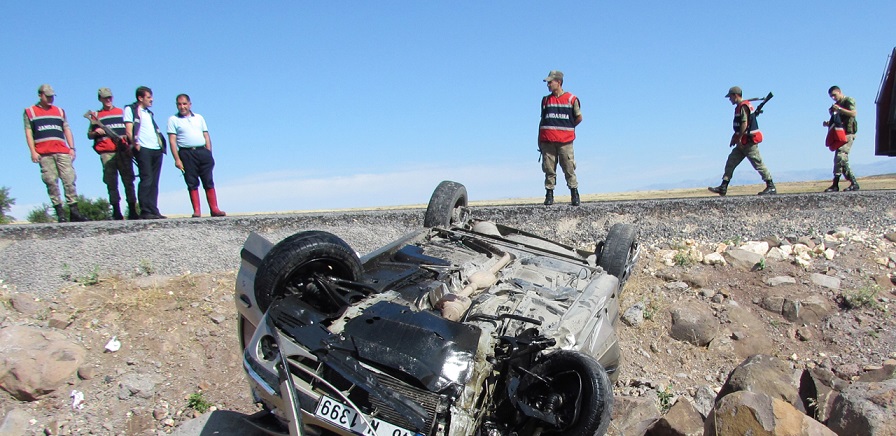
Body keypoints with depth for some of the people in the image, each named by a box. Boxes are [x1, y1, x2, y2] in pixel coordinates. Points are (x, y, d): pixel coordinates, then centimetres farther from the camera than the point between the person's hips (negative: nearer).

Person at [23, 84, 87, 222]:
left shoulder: (60, 111, 22)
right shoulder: (30, 112, 14)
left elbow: (67, 130, 20)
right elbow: (28, 132, 7)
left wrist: (72, 148, 8)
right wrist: (33, 151, -3)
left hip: (62, 151, 2)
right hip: (43, 153, -2)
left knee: (69, 180, -7)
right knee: (51, 182, -5)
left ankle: (74, 211, -9)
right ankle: (59, 212, -5)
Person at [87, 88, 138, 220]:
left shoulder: (121, 112, 19)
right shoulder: (96, 115, 18)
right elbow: (89, 135, 17)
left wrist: (127, 137, 3)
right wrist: (96, 132, -4)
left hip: (123, 150, 0)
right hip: (106, 153, 0)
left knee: (128, 180, -4)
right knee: (111, 183, -4)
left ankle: (132, 211, -2)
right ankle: (116, 211, -3)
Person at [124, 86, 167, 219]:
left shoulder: (149, 113, 26)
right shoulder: (130, 109, 5)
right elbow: (128, 131, -4)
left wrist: (161, 145, 13)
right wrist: (136, 145, -14)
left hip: (156, 149, 7)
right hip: (143, 149, -7)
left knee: (154, 182, 5)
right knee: (146, 180, -11)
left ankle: (154, 210, 6)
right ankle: (145, 211, -10)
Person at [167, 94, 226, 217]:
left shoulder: (199, 118, 18)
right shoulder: (173, 120, 8)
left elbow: (206, 136, 15)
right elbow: (172, 140, 0)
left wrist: (209, 154, 5)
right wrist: (177, 159, -10)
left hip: (203, 151, 2)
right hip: (186, 153, -2)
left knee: (209, 182, -1)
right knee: (192, 183, -2)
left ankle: (214, 209, 0)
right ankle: (196, 211, 0)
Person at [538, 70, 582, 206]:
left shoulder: (571, 99, 5)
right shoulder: (546, 100, 15)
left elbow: (579, 118, 11)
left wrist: (567, 127, 14)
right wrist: (539, 139, 11)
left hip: (565, 140, -3)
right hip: (547, 140, 3)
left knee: (569, 169, -2)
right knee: (549, 169, 1)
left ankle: (575, 195, 5)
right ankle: (549, 195, 6)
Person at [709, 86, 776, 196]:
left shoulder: (743, 106, -13)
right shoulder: (739, 107, 17)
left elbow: (745, 124, -20)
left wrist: (738, 139, -18)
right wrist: (734, 137, 20)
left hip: (749, 141, -10)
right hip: (743, 142, 10)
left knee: (758, 164, -6)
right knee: (731, 161, 6)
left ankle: (771, 187, 1)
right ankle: (723, 187, 4)